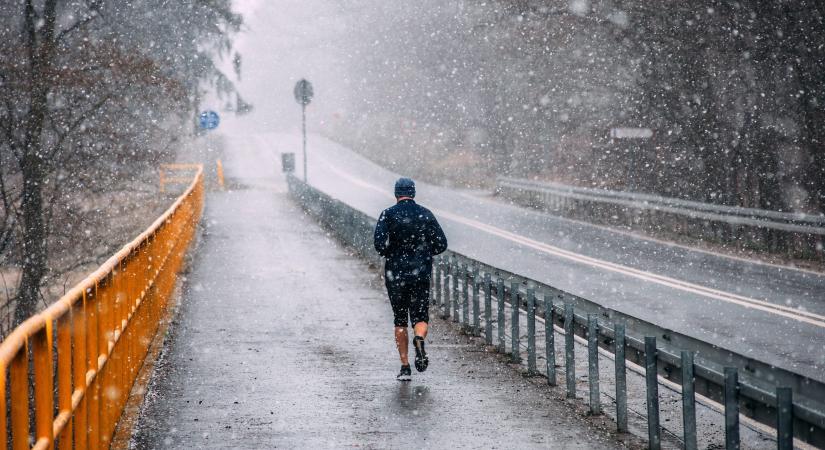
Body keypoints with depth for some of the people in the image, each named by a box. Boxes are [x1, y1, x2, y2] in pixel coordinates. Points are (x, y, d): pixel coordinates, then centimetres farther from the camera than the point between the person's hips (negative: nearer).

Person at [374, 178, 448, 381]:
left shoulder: (388, 214, -4)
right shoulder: (426, 214, 3)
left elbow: (380, 243, -15)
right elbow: (441, 244, 1)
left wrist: (389, 256, 5)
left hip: (395, 275, -1)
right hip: (421, 274, 1)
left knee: (400, 321, 10)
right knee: (420, 317, 8)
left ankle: (405, 367, 7)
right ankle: (419, 339, -26)